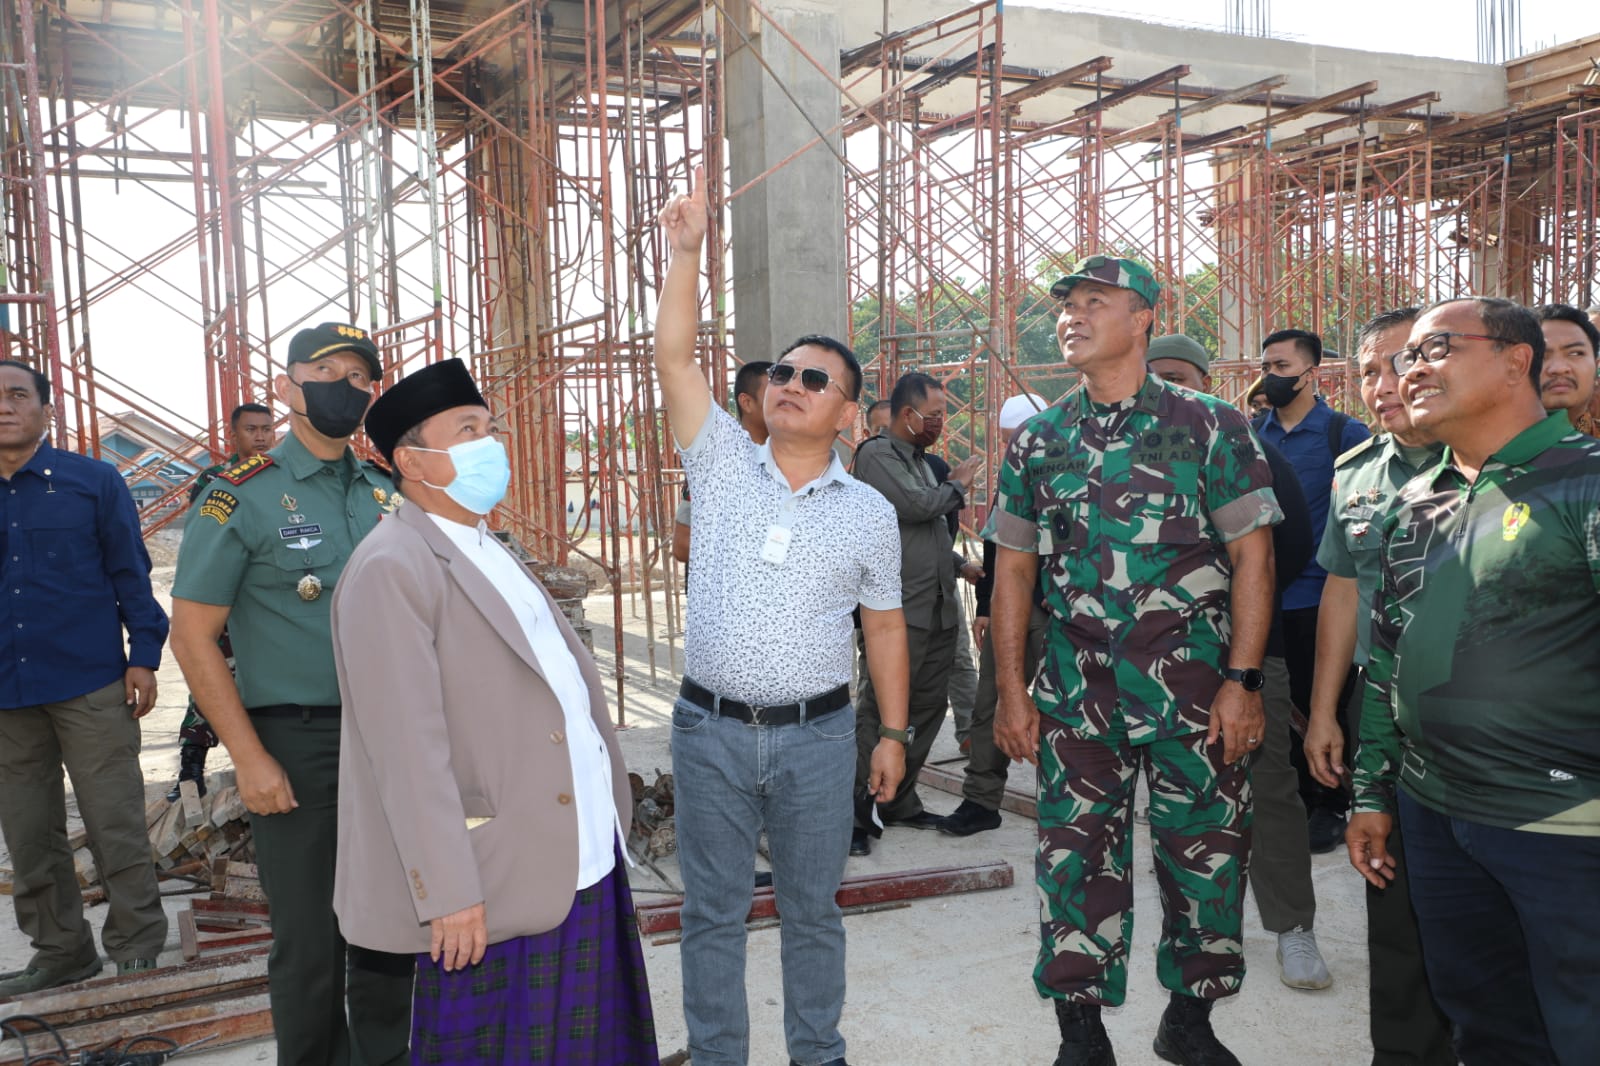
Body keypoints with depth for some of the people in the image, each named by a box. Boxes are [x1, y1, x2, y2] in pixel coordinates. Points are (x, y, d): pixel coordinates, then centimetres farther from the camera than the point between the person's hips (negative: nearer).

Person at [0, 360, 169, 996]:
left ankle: (136, 946, 13)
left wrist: (143, 657, -6)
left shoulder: (93, 481, 1)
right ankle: (61, 951, 25)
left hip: (90, 685, -4)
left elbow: (131, 573, 1)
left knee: (116, 824, 1)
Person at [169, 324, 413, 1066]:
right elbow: (192, 634, -9)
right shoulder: (241, 497, -6)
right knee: (311, 941, 5)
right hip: (297, 745, -5)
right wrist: (249, 758, -14)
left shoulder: (385, 495, 9)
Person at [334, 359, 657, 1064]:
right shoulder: (392, 569, -14)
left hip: (584, 863, 9)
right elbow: (407, 746, -20)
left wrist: (611, 814, 14)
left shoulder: (492, 555, 15)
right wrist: (449, 893, -21)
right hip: (495, 887, -8)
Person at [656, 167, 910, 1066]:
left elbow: (885, 628, 7)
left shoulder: (870, 512, 2)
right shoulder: (722, 465, 1)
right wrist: (687, 252, -13)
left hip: (818, 734, 0)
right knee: (713, 913, 10)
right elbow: (676, 358, -7)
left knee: (814, 910, 14)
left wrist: (894, 733, 5)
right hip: (711, 729, 0)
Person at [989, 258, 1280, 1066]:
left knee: (1205, 851, 9)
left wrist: (1243, 681, -10)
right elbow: (1013, 568, 9)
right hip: (1077, 693, 2)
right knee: (1076, 855, 5)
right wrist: (1011, 688, 2)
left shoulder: (1210, 426, 0)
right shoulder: (1037, 441, 8)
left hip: (1195, 687, -1)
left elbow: (1251, 555, -3)